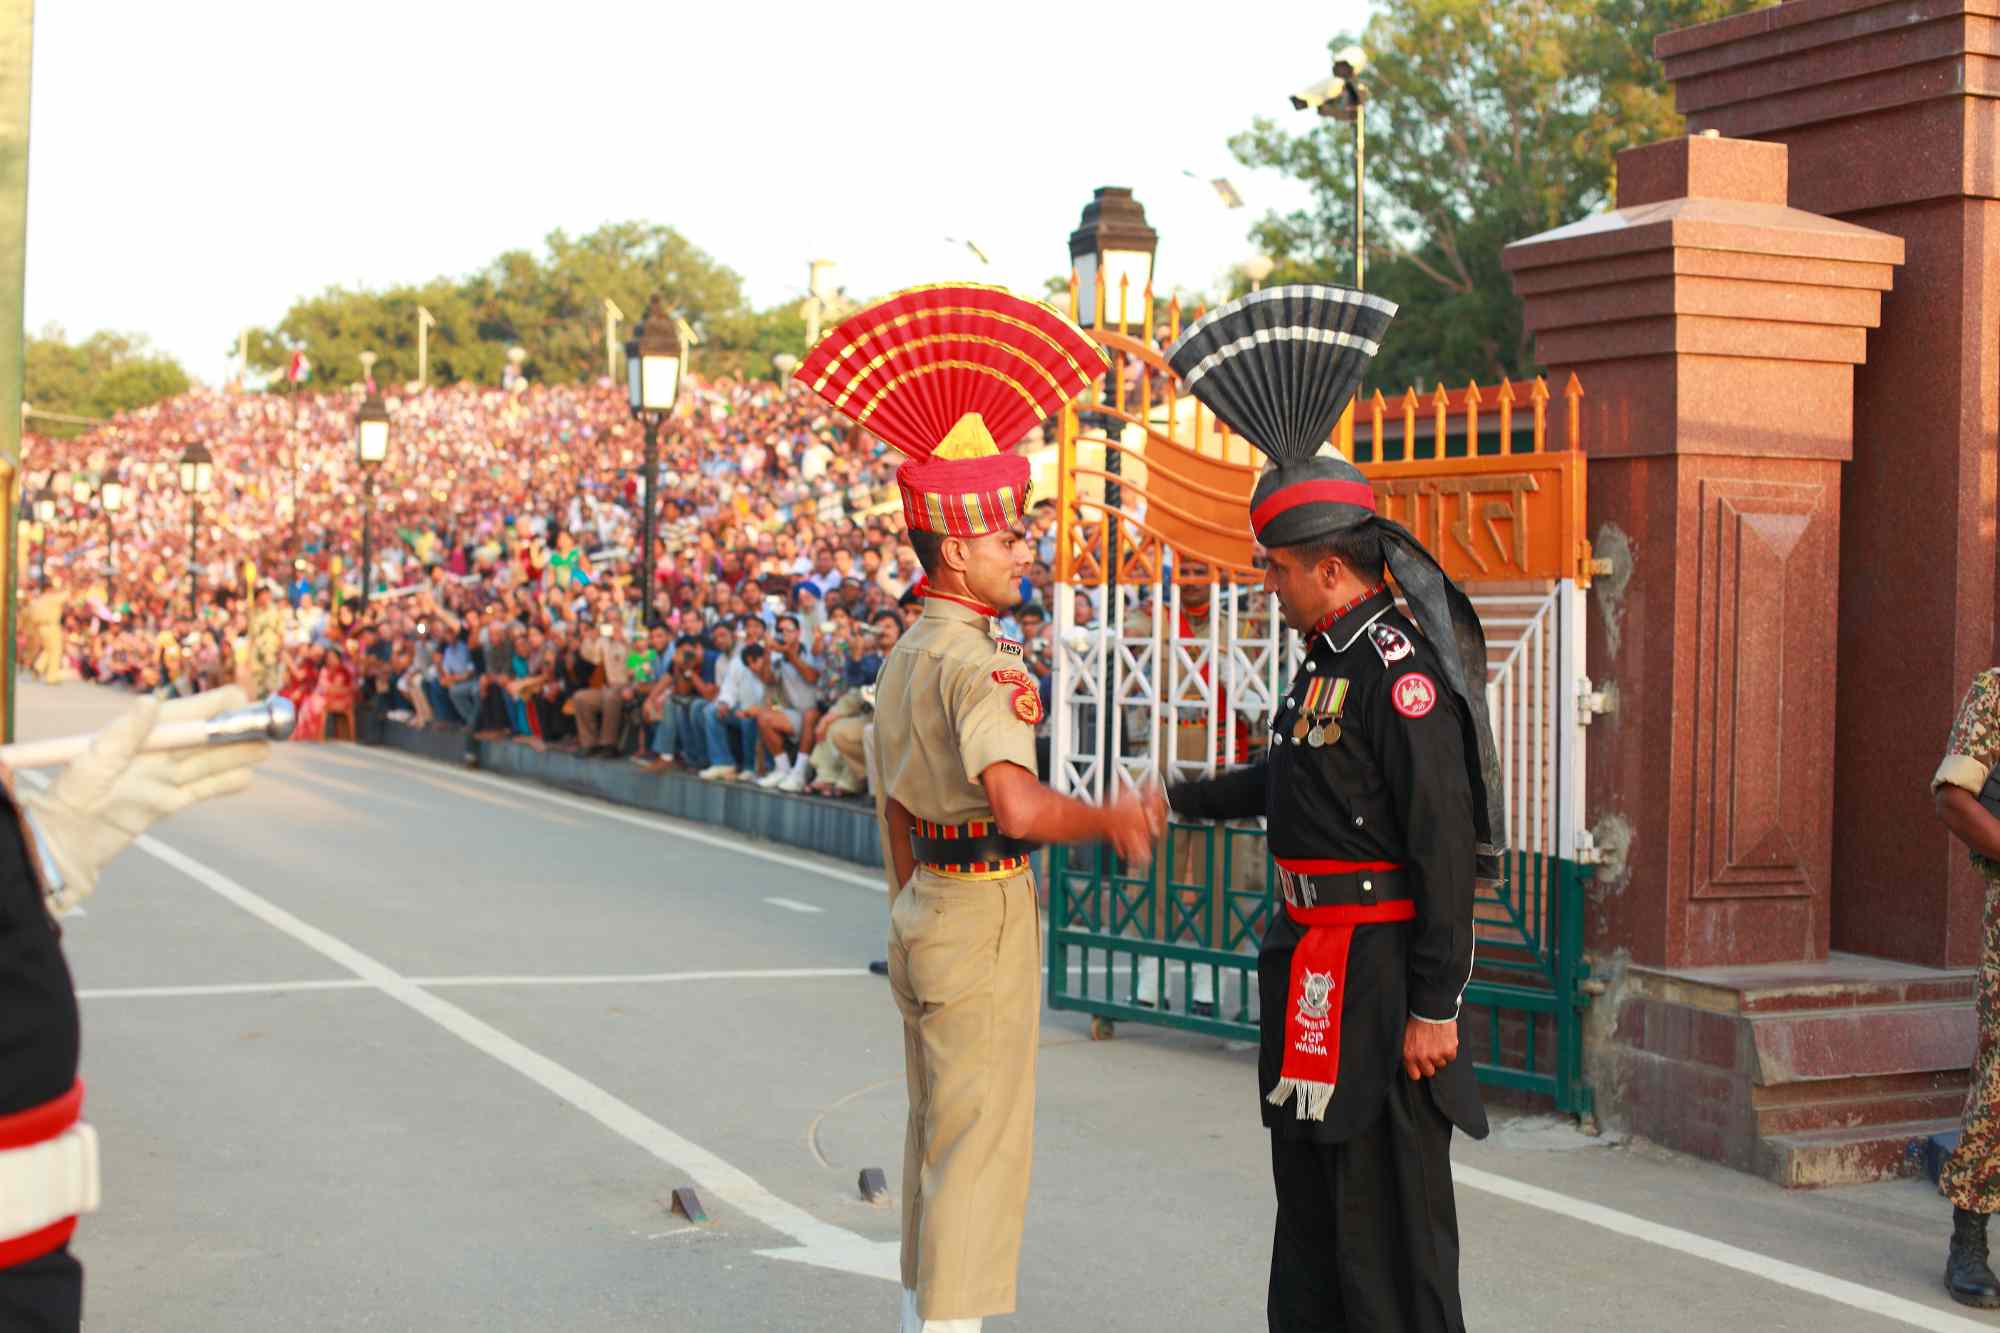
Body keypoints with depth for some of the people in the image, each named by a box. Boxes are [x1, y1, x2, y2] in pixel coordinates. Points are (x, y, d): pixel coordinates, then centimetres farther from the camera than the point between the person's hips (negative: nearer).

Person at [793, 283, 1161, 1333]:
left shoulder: (903, 656, 12)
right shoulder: (979, 662, -19)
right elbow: (1018, 804, -33)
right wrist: (1112, 822, -23)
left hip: (924, 905, 10)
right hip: (987, 909, -10)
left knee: (936, 1128, 18)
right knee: (981, 1139, -3)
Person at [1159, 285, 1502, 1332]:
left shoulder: (1401, 664, -19)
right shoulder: (1330, 653, 11)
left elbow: (1446, 843, -22)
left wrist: (1435, 1006, -22)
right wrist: (1177, 799, 29)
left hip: (1378, 970, -10)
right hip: (1311, 964, 10)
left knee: (1389, 1207, -2)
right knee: (1309, 1185, 19)